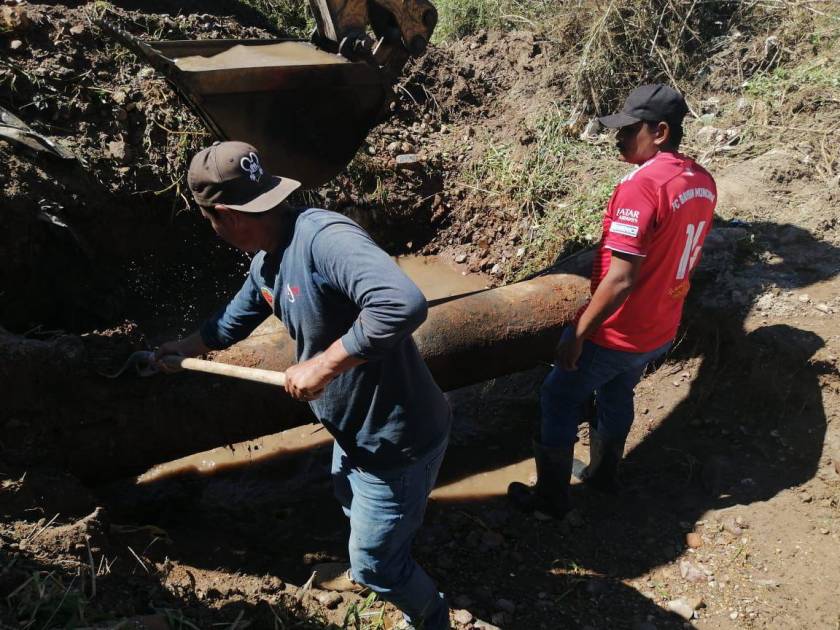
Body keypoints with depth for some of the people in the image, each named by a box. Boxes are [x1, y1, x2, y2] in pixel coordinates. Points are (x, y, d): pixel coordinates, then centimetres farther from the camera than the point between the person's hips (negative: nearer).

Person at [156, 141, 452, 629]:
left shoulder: (323, 237, -32)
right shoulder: (266, 263, 0)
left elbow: (403, 305, -47)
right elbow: (232, 322, 20)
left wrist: (323, 364, -37)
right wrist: (181, 348, 33)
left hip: (397, 441, -9)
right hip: (354, 429, 10)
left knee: (378, 561, 12)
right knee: (350, 502, 36)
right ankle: (365, 573, 68)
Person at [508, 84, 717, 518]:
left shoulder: (640, 186, -27)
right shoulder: (703, 182, 0)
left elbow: (621, 279, -29)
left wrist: (577, 334, -19)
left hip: (616, 333, -8)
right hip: (660, 331, 8)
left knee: (559, 403, 12)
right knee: (617, 397, 29)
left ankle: (551, 497, 26)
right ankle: (603, 474, 48)